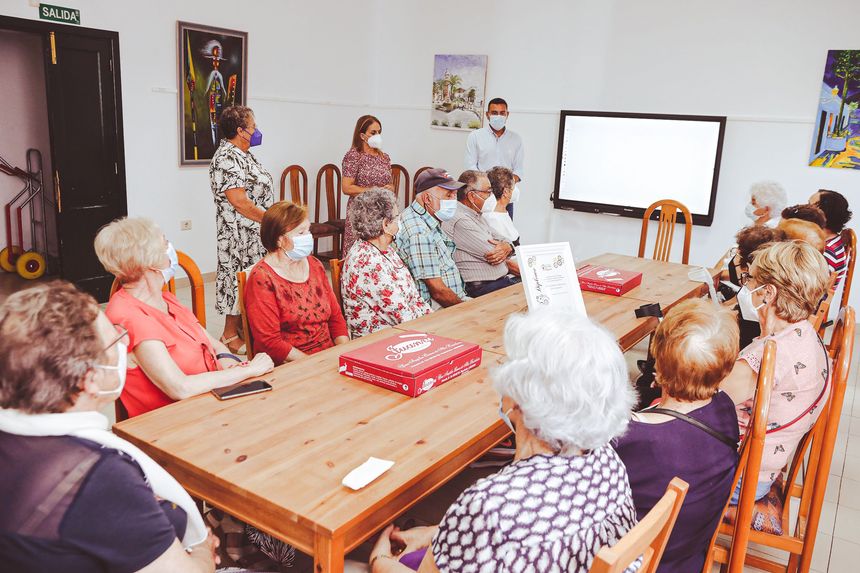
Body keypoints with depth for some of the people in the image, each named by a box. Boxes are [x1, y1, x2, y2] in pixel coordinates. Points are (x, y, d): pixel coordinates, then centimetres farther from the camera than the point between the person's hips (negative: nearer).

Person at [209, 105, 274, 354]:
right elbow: (240, 202, -23)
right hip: (241, 237, -10)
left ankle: (243, 329, 24)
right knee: (240, 279, -2)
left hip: (255, 234, 10)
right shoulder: (226, 158, -17)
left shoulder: (243, 155, 15)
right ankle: (231, 336, 10)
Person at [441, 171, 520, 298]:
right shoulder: (460, 221, -15)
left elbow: (501, 239, 18)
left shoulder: (476, 216, 18)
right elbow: (491, 253, -15)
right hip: (482, 287, -10)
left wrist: (507, 247, -8)